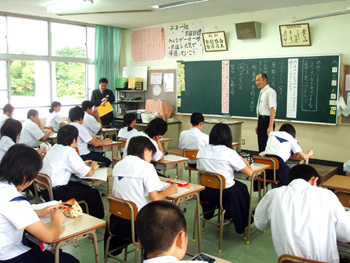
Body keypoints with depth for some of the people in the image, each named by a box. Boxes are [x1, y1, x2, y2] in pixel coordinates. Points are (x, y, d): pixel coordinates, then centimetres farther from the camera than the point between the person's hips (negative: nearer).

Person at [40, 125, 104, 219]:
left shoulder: (55, 147, 6)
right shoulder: (69, 151, -18)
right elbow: (88, 173, -13)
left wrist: (83, 164, 19)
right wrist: (93, 167, 8)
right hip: (55, 193, -9)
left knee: (85, 188, 20)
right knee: (94, 194, 0)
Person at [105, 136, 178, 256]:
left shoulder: (118, 165, 6)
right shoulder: (146, 167, -12)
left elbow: (115, 194, 12)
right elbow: (155, 198, -19)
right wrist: (169, 190, 0)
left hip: (118, 220, 7)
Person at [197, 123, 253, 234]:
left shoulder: (201, 151, -4)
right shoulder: (230, 153, -16)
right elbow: (250, 173, -13)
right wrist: (244, 161, 10)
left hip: (206, 193, 5)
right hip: (225, 194, -5)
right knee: (242, 188, 25)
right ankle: (242, 223, 40)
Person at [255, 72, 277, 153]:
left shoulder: (270, 92, -13)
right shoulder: (262, 92, 15)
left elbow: (272, 110, -21)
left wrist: (270, 127, -26)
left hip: (266, 120, -9)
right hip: (261, 120, 9)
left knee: (266, 146, -7)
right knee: (261, 145, 15)